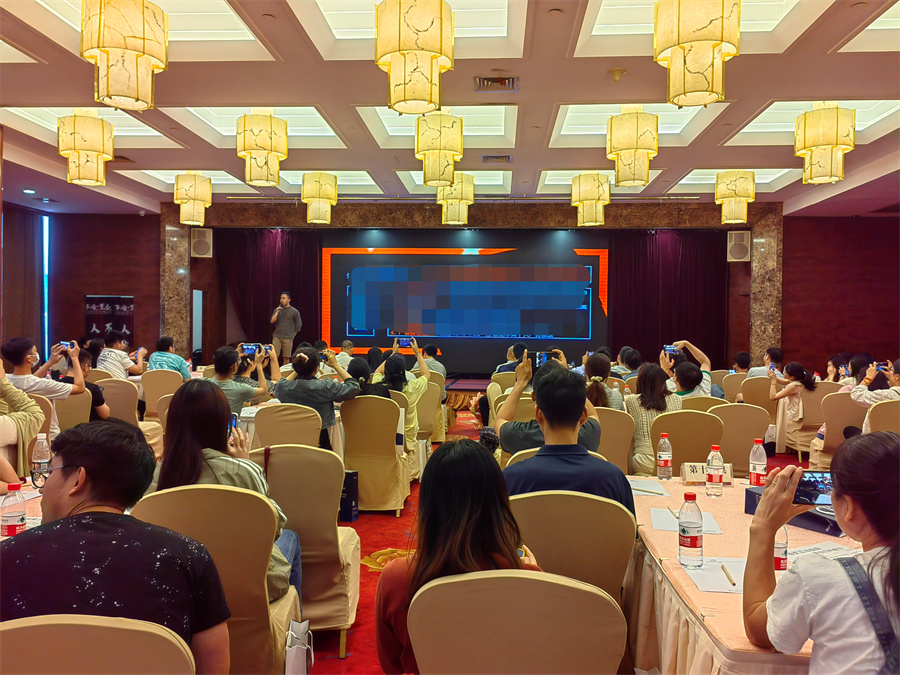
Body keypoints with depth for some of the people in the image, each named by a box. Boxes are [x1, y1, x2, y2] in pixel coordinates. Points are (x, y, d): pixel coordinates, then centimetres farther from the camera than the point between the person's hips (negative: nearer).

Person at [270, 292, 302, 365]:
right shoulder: (277, 310, 11)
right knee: (274, 356, -7)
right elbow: (272, 321, 0)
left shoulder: (294, 311, 2)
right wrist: (277, 312, -9)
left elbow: (299, 325, 6)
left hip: (288, 338, -2)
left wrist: (292, 335, 5)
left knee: (286, 358, -1)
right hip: (276, 337, 2)